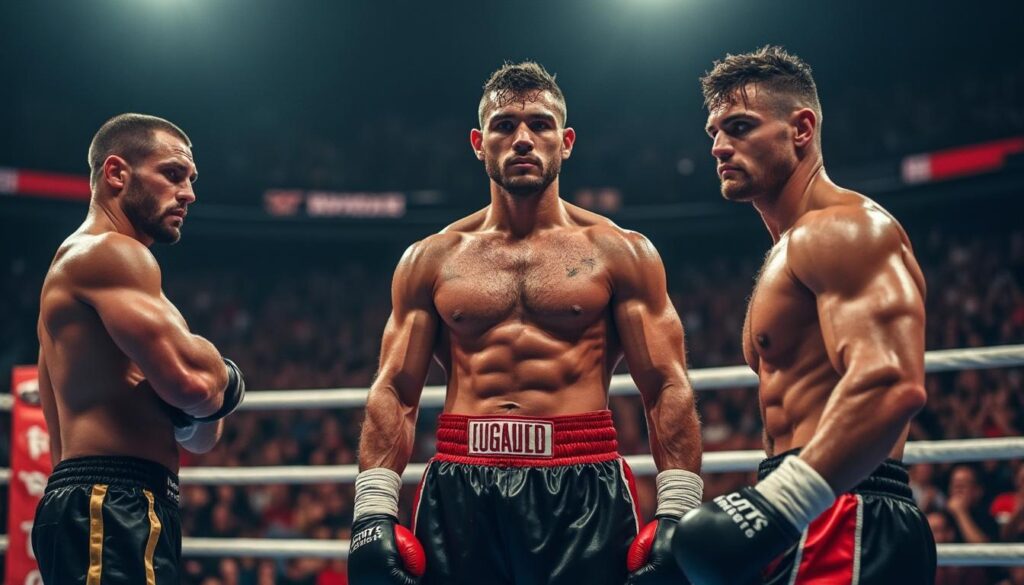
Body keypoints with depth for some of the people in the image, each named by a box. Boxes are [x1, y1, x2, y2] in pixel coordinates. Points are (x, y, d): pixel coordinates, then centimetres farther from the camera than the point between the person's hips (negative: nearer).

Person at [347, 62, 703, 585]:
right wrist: (374, 513, -3)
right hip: (460, 494, 1)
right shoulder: (431, 260, 13)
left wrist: (675, 515, -8)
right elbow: (393, 393, 9)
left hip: (582, 490, -1)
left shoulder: (619, 253, 8)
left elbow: (667, 389, 3)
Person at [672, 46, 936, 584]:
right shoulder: (788, 255, 23)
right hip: (816, 523, 10)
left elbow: (891, 383, -25)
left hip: (846, 526, -10)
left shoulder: (842, 229, -9)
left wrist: (777, 505, -30)